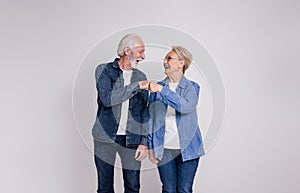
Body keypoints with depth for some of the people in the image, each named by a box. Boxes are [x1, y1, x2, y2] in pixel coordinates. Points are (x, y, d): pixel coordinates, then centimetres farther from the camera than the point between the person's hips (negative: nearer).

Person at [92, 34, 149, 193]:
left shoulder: (141, 77, 8)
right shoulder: (103, 70, -1)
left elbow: (143, 112, 8)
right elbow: (107, 99, -19)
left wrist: (144, 142, 2)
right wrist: (136, 86, -18)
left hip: (131, 139, 3)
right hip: (105, 138, -2)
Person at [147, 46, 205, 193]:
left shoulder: (192, 87, -1)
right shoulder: (157, 87, 5)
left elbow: (186, 106, -22)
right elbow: (151, 117, 7)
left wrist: (162, 89, -26)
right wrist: (151, 147, 4)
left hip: (187, 148, -1)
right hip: (164, 149, 2)